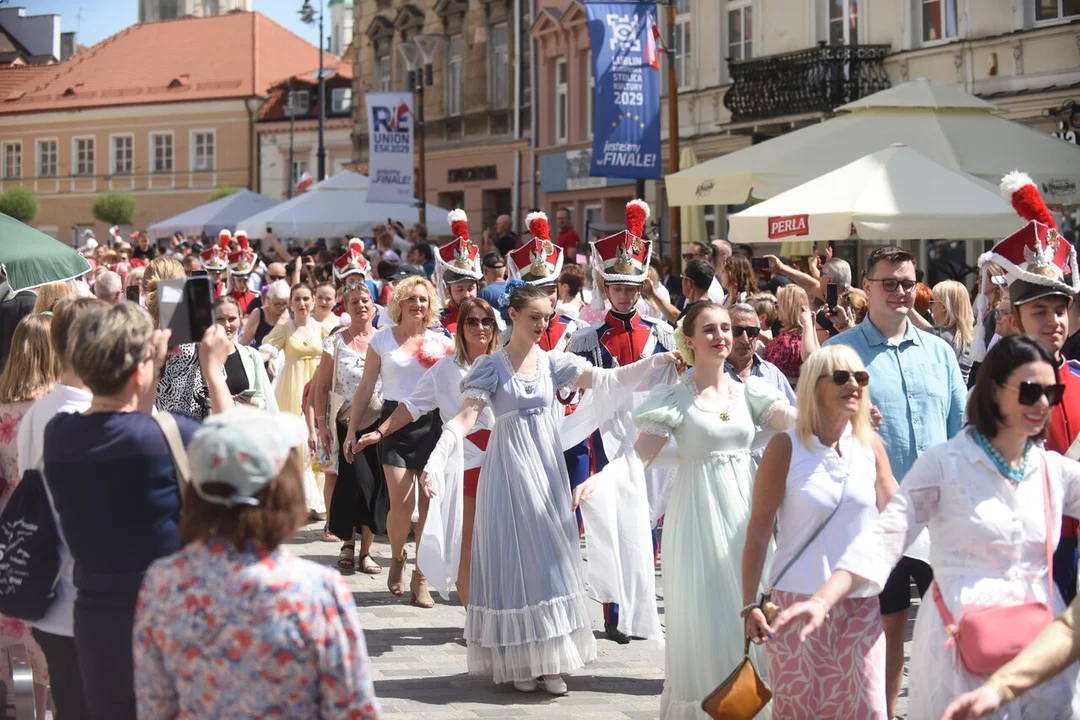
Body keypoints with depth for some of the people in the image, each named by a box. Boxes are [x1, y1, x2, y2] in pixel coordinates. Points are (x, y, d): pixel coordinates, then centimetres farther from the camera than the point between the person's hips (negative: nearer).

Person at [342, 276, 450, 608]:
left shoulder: (440, 342, 8)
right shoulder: (382, 339, 6)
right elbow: (365, 388, 9)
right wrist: (352, 430, 5)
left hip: (432, 424, 2)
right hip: (395, 422, -1)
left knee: (430, 504, -1)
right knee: (402, 505, -12)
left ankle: (421, 579, 11)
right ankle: (397, 559, 19)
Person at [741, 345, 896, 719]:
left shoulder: (870, 446, 4)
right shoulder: (786, 447, -5)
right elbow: (758, 530, -5)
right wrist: (750, 604, -9)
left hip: (860, 601, 3)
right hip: (799, 599, -3)